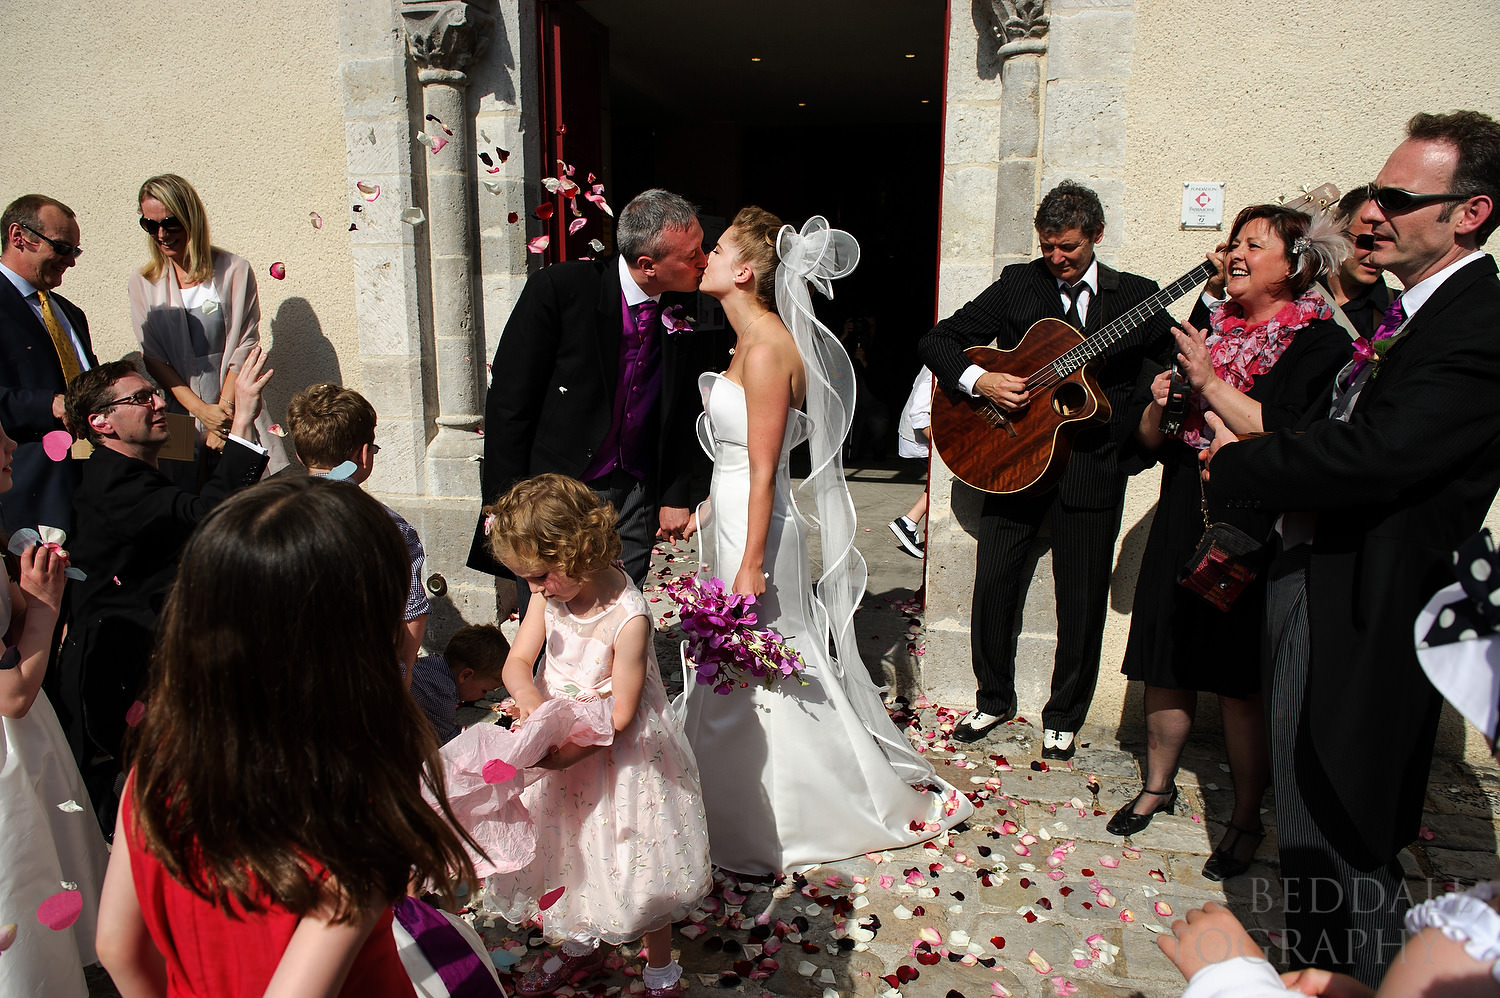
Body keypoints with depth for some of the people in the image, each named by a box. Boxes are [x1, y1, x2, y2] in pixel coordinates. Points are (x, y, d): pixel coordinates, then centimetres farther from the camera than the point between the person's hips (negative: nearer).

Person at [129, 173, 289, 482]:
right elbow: (153, 358, 2)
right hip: (178, 416, 2)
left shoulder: (235, 271, 1)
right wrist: (201, 410, -12)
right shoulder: (142, 283, 7)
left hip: (234, 408, -1)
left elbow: (245, 346, -1)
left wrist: (223, 409, -10)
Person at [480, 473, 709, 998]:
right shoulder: (550, 595, -11)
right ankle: (580, 947, 51)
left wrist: (567, 753, -31)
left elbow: (620, 714, -23)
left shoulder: (628, 617, -29)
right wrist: (528, 695, -27)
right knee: (564, 849, 23)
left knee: (635, 864, 9)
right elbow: (518, 660, -5)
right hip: (559, 743, 7)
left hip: (618, 755, -6)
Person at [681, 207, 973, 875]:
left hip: (756, 531, -9)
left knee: (763, 678, 5)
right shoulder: (750, 341, 8)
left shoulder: (767, 350, -21)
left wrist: (751, 567, -20)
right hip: (732, 521, 10)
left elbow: (763, 472, -22)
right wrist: (702, 511, 21)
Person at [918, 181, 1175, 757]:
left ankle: (1064, 716, 29)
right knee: (993, 585, 5)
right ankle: (994, 699, 29)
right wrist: (979, 380, -16)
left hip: (1093, 467, 0)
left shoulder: (1136, 297, 4)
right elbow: (939, 340, 2)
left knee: (1082, 602, 7)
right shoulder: (1019, 284, 4)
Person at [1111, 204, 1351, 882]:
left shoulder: (1320, 342, -5)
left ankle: (1246, 818, 23)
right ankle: (1158, 785, 32)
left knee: (1242, 684, 3)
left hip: (1257, 537, -5)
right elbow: (1145, 438, 12)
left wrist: (1209, 382, -19)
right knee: (1167, 667, 11)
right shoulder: (1204, 331, 11)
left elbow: (1289, 439, -20)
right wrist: (1161, 405, -9)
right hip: (1184, 524, 5)